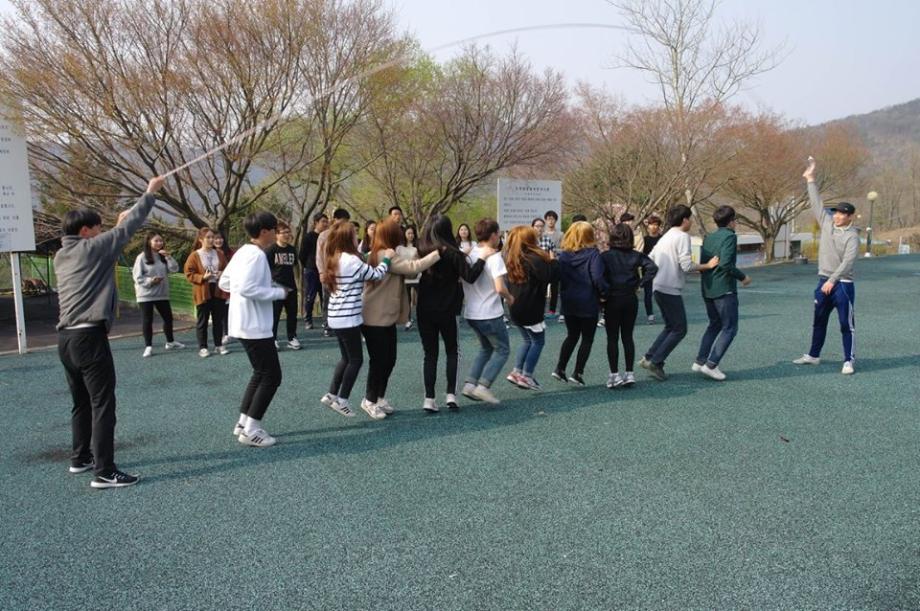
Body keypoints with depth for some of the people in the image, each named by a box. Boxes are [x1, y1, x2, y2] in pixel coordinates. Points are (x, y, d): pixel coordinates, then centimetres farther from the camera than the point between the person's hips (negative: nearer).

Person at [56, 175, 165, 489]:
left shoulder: (62, 256, 15)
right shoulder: (92, 248, -6)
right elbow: (130, 227, -2)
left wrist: (118, 225, 29)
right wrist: (150, 193, 7)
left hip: (66, 338, 9)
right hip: (89, 337, -9)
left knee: (81, 402, 20)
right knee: (102, 404, -6)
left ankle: (81, 458, 31)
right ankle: (104, 472, -6)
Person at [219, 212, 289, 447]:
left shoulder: (243, 252, 12)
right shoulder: (256, 254, -17)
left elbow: (224, 283, 17)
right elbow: (246, 288, -27)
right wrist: (278, 292, -16)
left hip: (246, 324, 10)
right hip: (255, 326, -10)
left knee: (261, 373, 19)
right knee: (271, 376, -2)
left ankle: (243, 423, 22)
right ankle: (251, 430, 2)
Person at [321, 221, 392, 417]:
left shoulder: (334, 260, 11)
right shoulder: (351, 260, -17)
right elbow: (376, 275, -11)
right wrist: (387, 258, 3)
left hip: (337, 317, 9)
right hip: (348, 318, -9)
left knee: (347, 358, 19)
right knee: (356, 359, 3)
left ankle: (331, 394, 20)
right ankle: (341, 400, 7)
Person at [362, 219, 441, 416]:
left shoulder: (383, 255, 13)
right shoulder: (385, 255, -18)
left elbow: (408, 272, 9)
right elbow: (412, 268, -26)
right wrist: (438, 252, -23)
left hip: (387, 318, 10)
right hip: (376, 319, -10)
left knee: (389, 359, 12)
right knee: (379, 360, 0)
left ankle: (379, 397, 25)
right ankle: (370, 400, 15)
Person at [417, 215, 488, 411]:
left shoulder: (421, 252, -2)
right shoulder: (452, 253, -11)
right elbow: (470, 276, -17)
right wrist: (482, 258, -7)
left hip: (424, 311, 3)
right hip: (446, 311, -2)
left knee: (430, 354, 9)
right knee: (452, 351, 15)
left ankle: (429, 399, 6)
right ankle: (451, 394, 5)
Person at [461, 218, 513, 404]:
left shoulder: (469, 255, 4)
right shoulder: (494, 258, -15)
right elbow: (500, 288, -23)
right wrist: (509, 298, -5)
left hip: (471, 313, 7)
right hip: (490, 314, -7)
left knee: (486, 348, 23)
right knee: (502, 350, 9)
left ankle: (470, 384, 12)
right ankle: (483, 386, -4)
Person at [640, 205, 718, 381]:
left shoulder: (665, 237, 18)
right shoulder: (682, 236, -10)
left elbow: (649, 260, 18)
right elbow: (687, 266, -17)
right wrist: (707, 266, -6)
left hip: (658, 287, 9)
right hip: (670, 289, -9)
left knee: (671, 327, 18)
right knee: (679, 329, 0)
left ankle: (649, 358, 14)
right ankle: (655, 362, -2)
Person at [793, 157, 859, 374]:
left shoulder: (852, 235, -11)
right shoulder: (827, 222, 5)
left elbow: (847, 262, -18)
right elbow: (816, 203, 7)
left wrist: (832, 281, -24)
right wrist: (810, 179, 4)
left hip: (842, 283, -6)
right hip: (824, 281, 6)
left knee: (846, 323, -3)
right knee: (819, 320, 15)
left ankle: (849, 360, 3)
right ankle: (813, 355, 26)